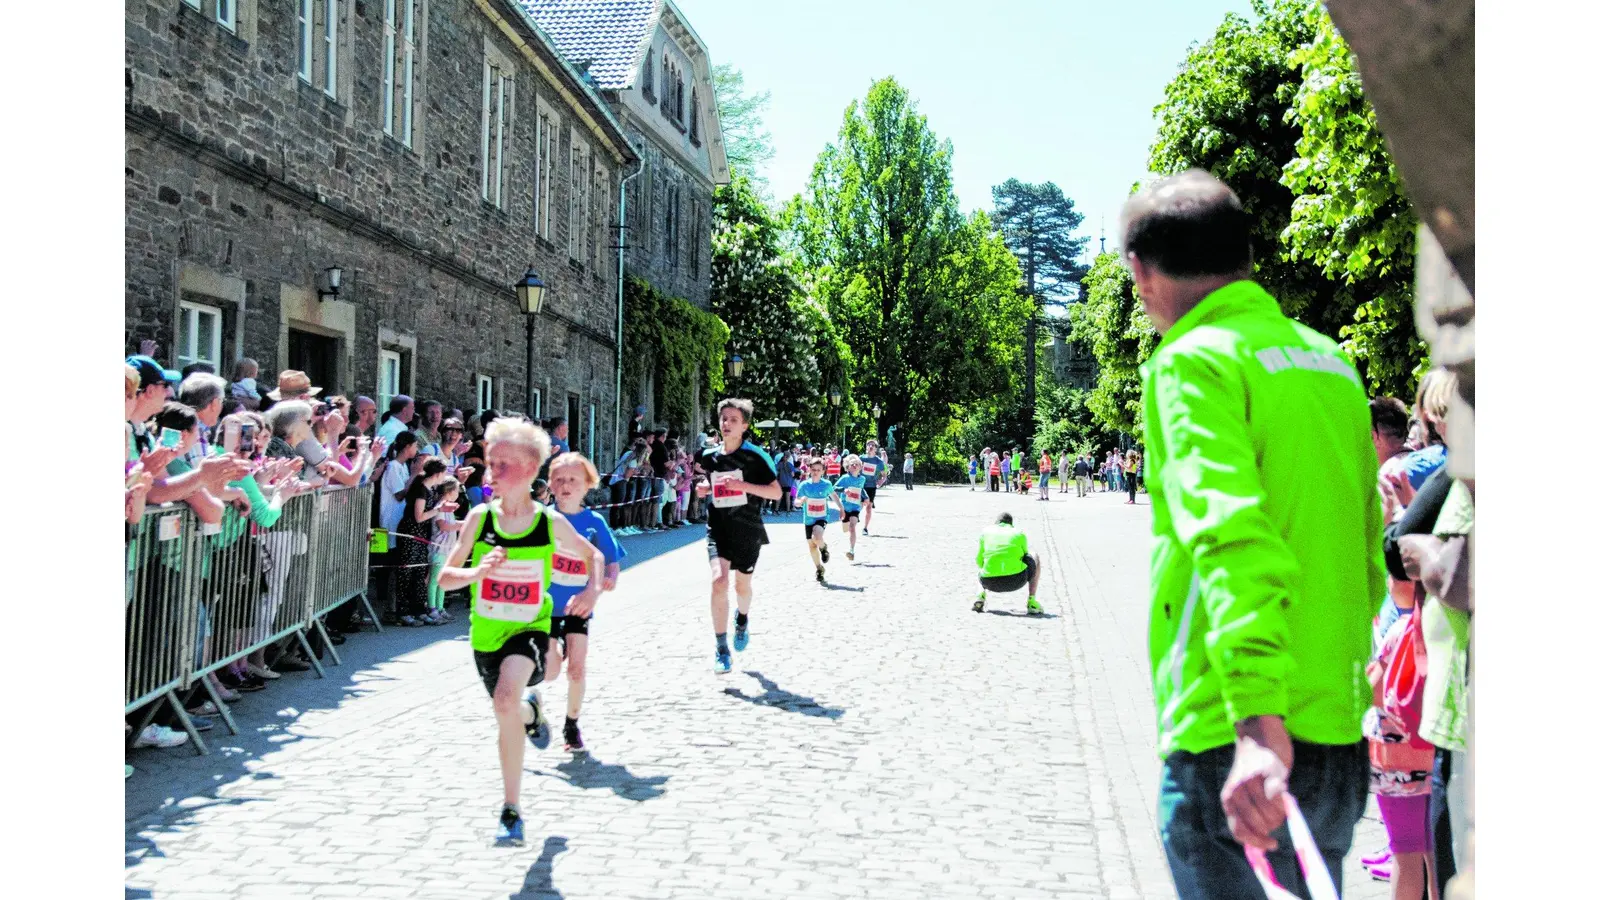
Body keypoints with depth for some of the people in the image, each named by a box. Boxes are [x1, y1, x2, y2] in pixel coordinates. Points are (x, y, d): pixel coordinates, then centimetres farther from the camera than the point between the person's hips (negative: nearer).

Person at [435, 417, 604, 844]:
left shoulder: (550, 522, -8)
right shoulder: (479, 517, -6)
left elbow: (592, 554, 11)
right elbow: (445, 577, -2)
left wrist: (592, 589, -7)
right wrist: (477, 572, -22)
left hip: (530, 628, -3)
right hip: (487, 631, 3)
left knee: (506, 699, -29)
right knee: (508, 713, 16)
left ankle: (511, 809, -15)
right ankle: (532, 713, 56)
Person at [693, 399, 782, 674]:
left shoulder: (755, 455, -10)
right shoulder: (710, 457, 3)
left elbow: (776, 492, -12)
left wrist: (743, 485, -24)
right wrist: (705, 487, 0)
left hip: (748, 530, -1)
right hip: (718, 528, 2)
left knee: (742, 586, 14)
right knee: (718, 581, -18)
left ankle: (742, 620, 51)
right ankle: (722, 651, -13)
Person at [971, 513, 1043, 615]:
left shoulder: (985, 532, 14)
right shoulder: (1020, 534, 12)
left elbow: (979, 561, 16)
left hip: (990, 583, 2)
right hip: (1016, 581, -2)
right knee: (1034, 558, 29)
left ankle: (981, 594, 7)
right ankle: (1032, 602, 18)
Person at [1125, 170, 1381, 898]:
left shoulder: (1194, 360, -9)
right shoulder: (1332, 361, 13)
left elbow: (1232, 534, -24)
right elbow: (1366, 552, 18)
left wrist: (1257, 721, -31)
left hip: (1235, 748, -8)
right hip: (1339, 739, 8)